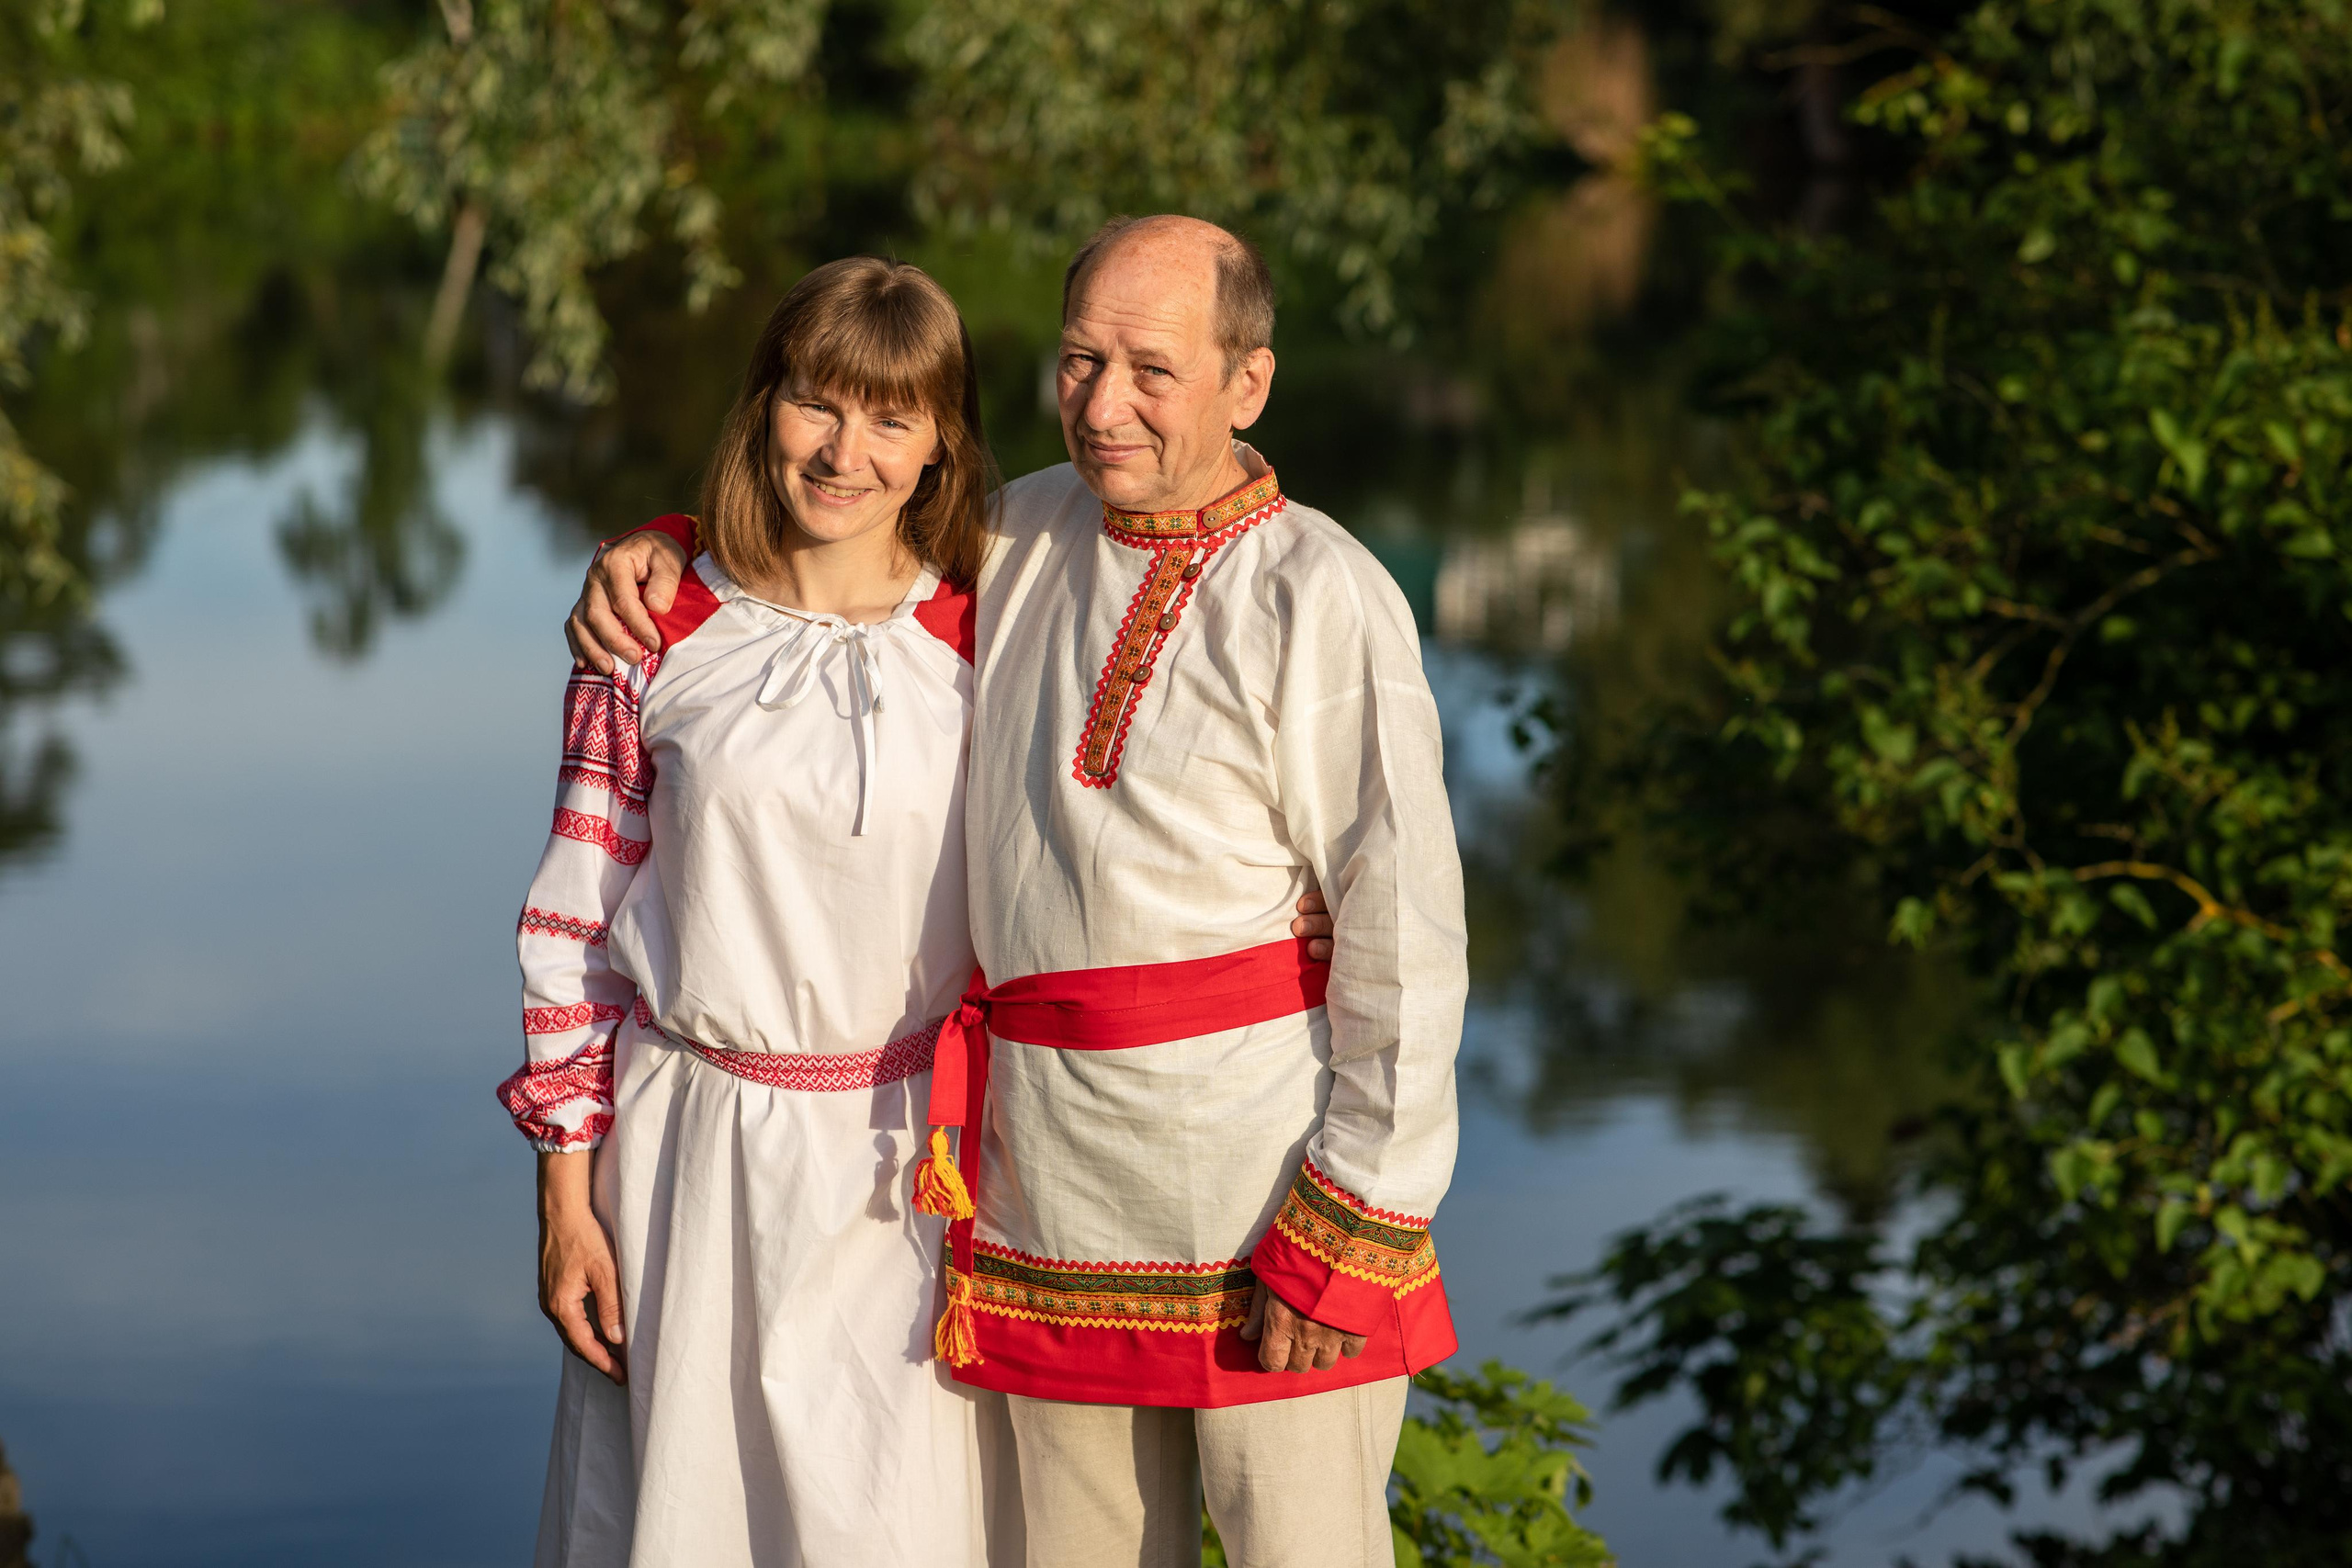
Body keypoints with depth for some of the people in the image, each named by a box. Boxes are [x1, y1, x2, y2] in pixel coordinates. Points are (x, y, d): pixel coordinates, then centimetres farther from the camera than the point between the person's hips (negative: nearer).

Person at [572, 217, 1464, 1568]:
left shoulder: (1318, 599, -10)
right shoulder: (1033, 531, 10)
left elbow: (1407, 930, -12)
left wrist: (1357, 1228, -15)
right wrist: (664, 554, 12)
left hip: (1263, 1172, -6)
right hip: (1050, 1176, 6)